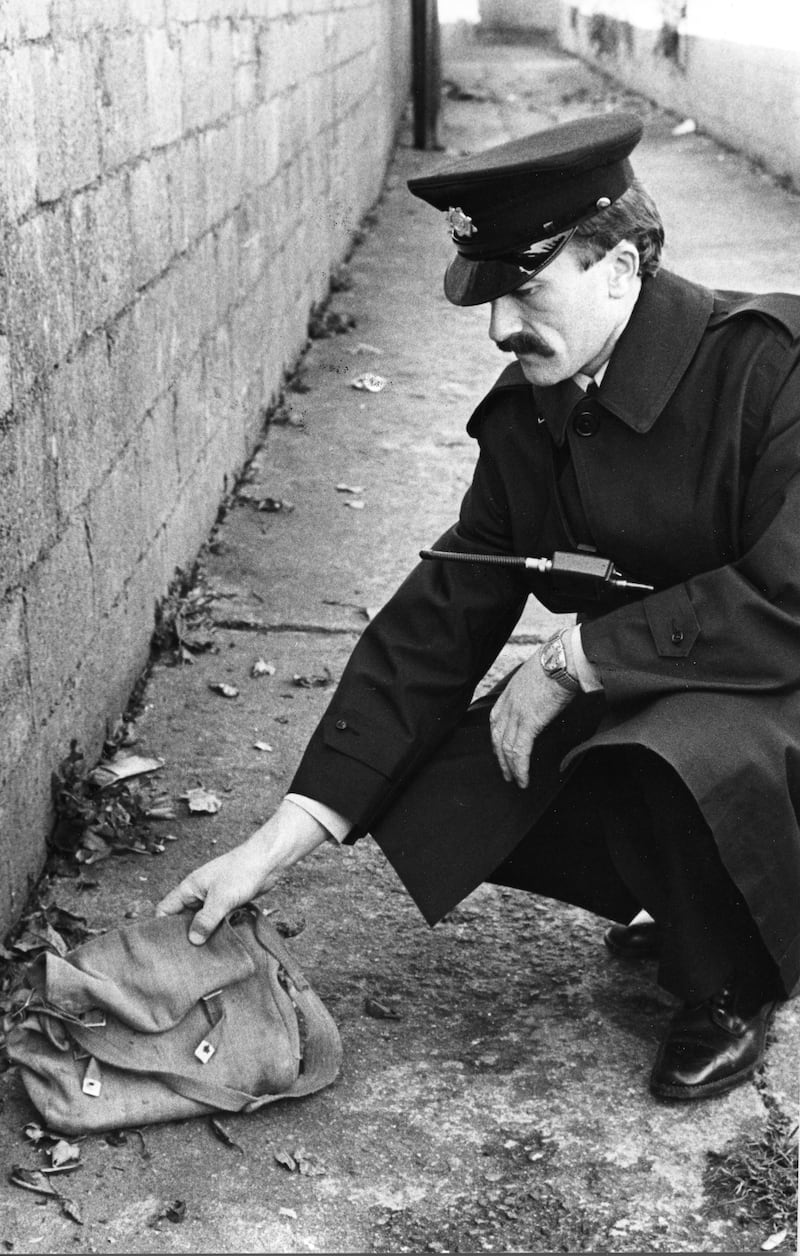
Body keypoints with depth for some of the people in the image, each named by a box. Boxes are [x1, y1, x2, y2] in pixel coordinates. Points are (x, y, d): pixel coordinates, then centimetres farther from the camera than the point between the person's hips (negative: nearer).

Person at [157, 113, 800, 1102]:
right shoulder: (527, 415, -2)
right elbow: (437, 623, -3)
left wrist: (574, 657, -22)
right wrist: (280, 843, -8)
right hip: (623, 699, 7)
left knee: (658, 763, -37)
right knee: (436, 804, -11)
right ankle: (698, 898, 14)